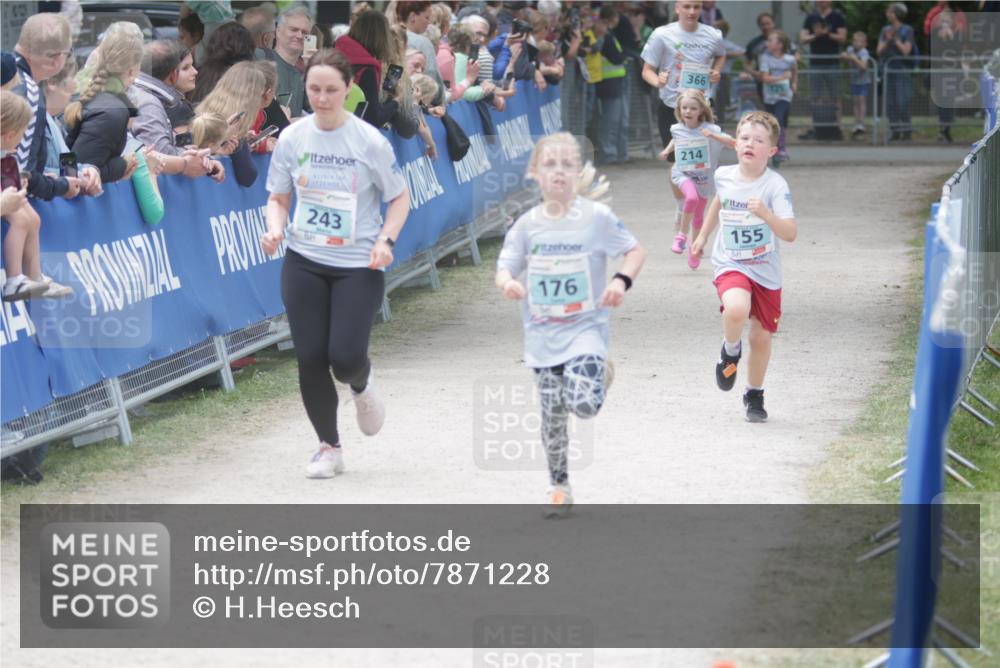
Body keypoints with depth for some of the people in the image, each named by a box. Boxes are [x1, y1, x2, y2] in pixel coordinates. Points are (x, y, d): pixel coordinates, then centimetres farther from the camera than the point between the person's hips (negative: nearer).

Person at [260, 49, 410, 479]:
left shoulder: (369, 141, -9)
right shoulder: (292, 138, -1)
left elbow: (399, 198, 1)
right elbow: (278, 197, 11)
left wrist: (386, 240, -15)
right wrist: (276, 229, -10)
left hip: (358, 265, -3)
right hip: (303, 263, 3)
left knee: (345, 358, -13)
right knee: (310, 359, -2)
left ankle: (361, 385, 27)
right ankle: (329, 447, 18)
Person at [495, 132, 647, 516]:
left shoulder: (597, 217, -6)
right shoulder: (526, 225, 1)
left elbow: (636, 251, 2)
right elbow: (504, 268, 5)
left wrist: (622, 281, -17)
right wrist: (507, 282, -19)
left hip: (585, 328, -3)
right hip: (543, 335, 3)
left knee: (584, 404, -20)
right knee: (552, 417, 3)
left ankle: (600, 373, 15)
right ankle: (559, 487, 20)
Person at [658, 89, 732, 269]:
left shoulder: (709, 129, -14)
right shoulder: (677, 129, -3)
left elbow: (731, 143, -23)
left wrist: (713, 136, -35)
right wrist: (667, 150, 11)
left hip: (703, 178, 0)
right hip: (683, 174, 0)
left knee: (698, 215, 11)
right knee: (692, 197, -32)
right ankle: (682, 235, -15)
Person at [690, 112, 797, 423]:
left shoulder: (775, 185, -16)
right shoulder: (724, 176, -3)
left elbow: (790, 234, -24)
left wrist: (765, 214, -40)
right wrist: (703, 235, 31)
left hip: (766, 272, -1)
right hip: (730, 266, 1)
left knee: (761, 338, 8)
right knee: (736, 309, -31)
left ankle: (754, 395, 34)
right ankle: (730, 350, 2)